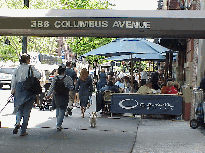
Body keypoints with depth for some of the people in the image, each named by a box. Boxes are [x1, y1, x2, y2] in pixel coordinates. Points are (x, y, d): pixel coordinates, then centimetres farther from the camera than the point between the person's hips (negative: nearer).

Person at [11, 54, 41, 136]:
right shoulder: (31, 68, -6)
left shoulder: (17, 69, 6)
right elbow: (38, 76, -16)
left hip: (19, 89, 3)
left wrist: (13, 89, 16)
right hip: (29, 90, -3)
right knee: (26, 111, 5)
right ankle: (23, 131, 5)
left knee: (19, 108, 17)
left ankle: (17, 122, -13)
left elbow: (13, 80, 7)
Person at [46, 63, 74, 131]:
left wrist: (48, 95, 7)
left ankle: (58, 124, 25)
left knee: (58, 109, 19)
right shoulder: (68, 78, -13)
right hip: (64, 97, -3)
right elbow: (71, 87, -7)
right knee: (62, 111, 2)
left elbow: (51, 87, -3)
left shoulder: (55, 78, -6)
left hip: (56, 96, 3)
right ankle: (58, 125, -5)